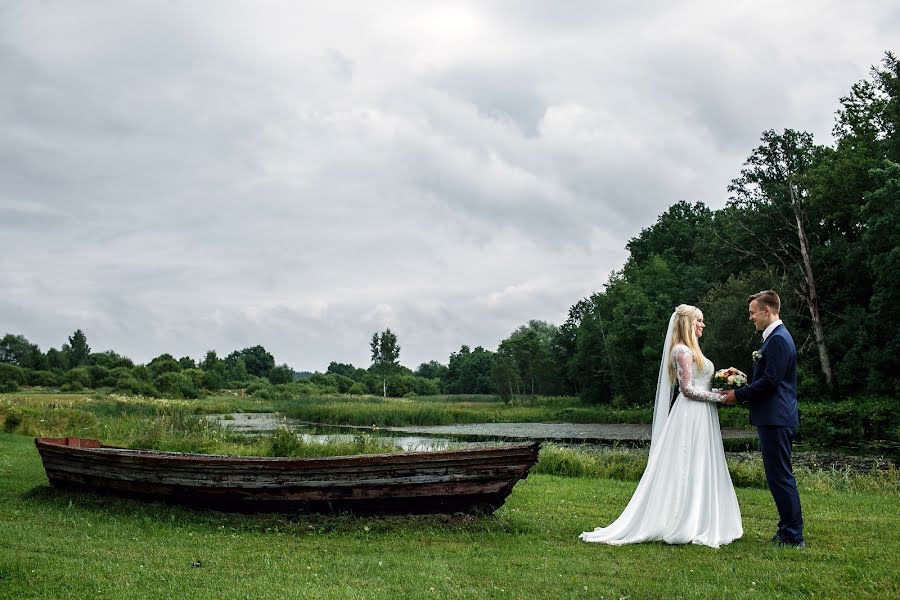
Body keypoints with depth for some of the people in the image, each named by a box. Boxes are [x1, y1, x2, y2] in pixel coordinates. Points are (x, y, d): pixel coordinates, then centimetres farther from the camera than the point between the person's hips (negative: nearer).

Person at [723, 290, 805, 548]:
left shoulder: (778, 339, -15)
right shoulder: (775, 337, 18)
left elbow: (770, 381, -21)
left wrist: (739, 395, -13)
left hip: (775, 420, -11)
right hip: (774, 418, 11)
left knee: (780, 476, -6)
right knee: (779, 476, 15)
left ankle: (793, 536, 0)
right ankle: (788, 531, 22)